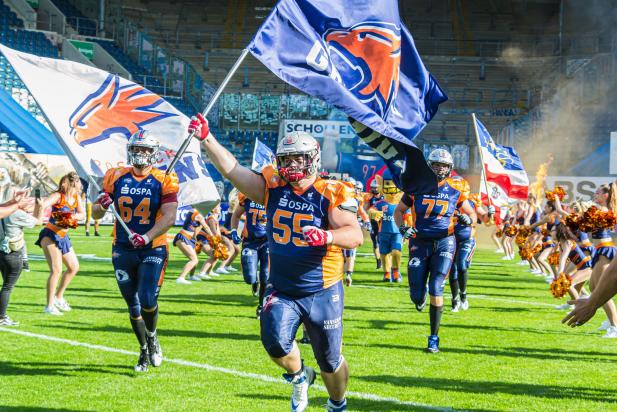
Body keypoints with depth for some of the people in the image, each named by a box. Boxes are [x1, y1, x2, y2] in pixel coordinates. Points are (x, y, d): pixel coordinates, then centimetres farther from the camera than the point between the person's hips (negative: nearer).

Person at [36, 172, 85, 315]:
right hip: (50, 235, -8)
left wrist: (73, 217, -19)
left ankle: (59, 297, 32)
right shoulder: (58, 196, -18)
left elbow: (82, 214, 3)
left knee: (74, 267, 16)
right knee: (56, 269, -16)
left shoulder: (76, 197, 2)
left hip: (63, 237, 8)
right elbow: (43, 205, -34)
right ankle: (50, 306, -11)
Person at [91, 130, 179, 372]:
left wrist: (147, 237, -29)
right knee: (133, 306, 8)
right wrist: (102, 205, -15)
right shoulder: (116, 178, 3)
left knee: (148, 301, -15)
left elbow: (169, 217, -15)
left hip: (153, 249, -3)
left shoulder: (163, 182, -5)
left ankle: (152, 337, 16)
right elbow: (95, 215, 9)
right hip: (123, 250, 3)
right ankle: (144, 352, 27)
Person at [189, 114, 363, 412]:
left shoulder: (330, 194, -14)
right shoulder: (273, 188, -2)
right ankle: (299, 377, 14)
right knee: (275, 342, -20)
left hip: (323, 293, -3)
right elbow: (232, 169, -7)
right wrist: (206, 138, -19)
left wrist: (326, 236, -43)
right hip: (282, 291, 3)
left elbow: (355, 235, -24)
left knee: (330, 361, 9)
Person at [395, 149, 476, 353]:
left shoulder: (456, 190, 1)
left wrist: (468, 219, -12)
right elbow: (399, 210, 12)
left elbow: (472, 214, 11)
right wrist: (402, 228, -7)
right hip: (420, 242, 1)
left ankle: (434, 338, -3)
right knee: (417, 295, 1)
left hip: (444, 242, -1)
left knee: (436, 289, -13)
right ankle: (420, 297, 43)